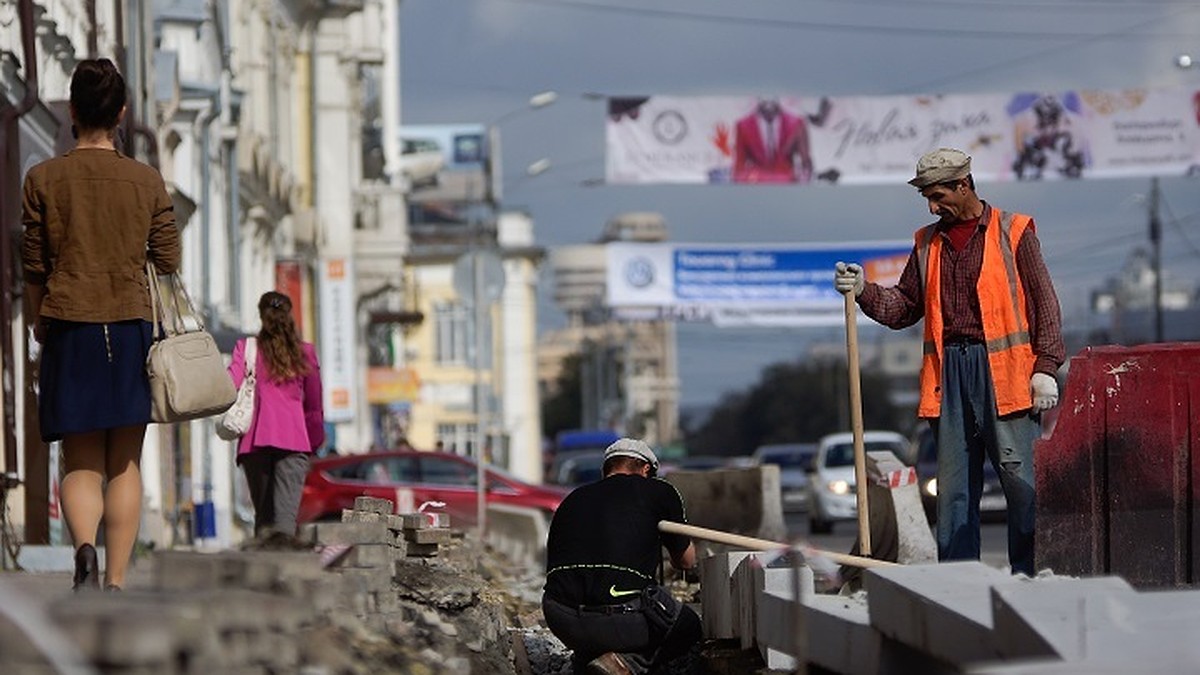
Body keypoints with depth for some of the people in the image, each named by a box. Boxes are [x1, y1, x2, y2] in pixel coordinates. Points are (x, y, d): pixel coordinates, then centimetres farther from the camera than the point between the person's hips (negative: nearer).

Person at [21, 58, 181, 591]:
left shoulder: (44, 180, -1)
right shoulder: (147, 182, 2)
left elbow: (33, 267, 3)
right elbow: (167, 264, 5)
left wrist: (39, 325, 17)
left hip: (70, 329, -1)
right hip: (133, 327, 1)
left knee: (80, 463, 3)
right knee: (125, 463, 7)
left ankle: (84, 549, -24)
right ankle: (116, 582, 3)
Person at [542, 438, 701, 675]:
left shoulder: (573, 499, 21)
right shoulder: (660, 492, 11)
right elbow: (687, 561, 23)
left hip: (562, 624, 5)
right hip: (621, 622, -4)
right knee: (689, 627, 22)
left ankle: (586, 656, 12)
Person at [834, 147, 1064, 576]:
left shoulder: (1013, 232, 2)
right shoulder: (928, 243, 17)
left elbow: (1044, 303, 0)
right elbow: (903, 307, 19)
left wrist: (1045, 368, -8)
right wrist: (863, 291, 1)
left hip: (1004, 370, -5)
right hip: (949, 373, 5)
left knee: (1022, 477, -7)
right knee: (953, 484, 5)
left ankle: (1032, 575, -4)